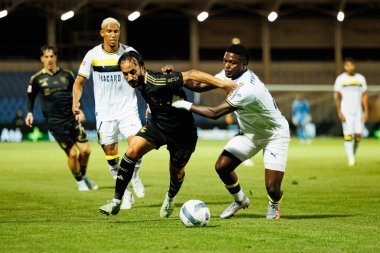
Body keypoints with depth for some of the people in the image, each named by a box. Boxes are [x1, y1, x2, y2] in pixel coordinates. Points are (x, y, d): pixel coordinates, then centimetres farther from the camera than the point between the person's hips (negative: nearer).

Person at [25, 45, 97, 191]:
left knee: (86, 150, -4)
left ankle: (83, 175, 25)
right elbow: (31, 98, 10)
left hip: (72, 118, 3)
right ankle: (79, 181, 16)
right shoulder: (37, 79, 1)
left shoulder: (67, 75, 7)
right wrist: (30, 113, -6)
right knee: (72, 153, -8)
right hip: (54, 122, -3)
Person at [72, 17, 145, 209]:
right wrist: (76, 100, -14)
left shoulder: (129, 52, -3)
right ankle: (125, 193, 21)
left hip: (128, 109, -1)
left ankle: (134, 176, 12)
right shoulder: (93, 55, -3)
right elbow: (79, 82, 5)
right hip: (104, 112, 1)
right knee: (111, 155, 3)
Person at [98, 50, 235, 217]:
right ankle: (116, 202, -11)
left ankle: (171, 197, 50)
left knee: (176, 173, 13)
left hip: (182, 133, -5)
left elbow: (191, 75, -38)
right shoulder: (142, 83, -12)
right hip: (157, 125, 5)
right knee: (132, 151, -17)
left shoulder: (158, 82, -36)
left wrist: (224, 84, -41)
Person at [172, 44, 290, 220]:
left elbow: (215, 113, -35)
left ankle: (274, 204, 24)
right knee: (221, 167, -7)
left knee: (272, 189, -15)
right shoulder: (229, 74, -10)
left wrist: (186, 105, -28)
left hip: (274, 134, -8)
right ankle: (240, 200, 22)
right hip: (250, 132, 8)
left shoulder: (248, 88, -36)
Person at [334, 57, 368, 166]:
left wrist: (366, 111, 5)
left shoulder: (361, 78, 10)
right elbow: (337, 96, -1)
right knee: (348, 135, -10)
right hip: (346, 112, -3)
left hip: (358, 112, 3)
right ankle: (351, 159, -7)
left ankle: (353, 154, 17)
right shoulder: (340, 79, 1)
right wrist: (339, 111, -10)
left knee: (358, 135, -3)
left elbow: (364, 96, 12)